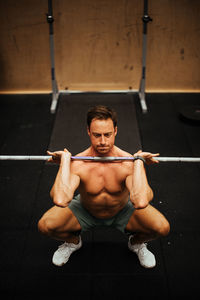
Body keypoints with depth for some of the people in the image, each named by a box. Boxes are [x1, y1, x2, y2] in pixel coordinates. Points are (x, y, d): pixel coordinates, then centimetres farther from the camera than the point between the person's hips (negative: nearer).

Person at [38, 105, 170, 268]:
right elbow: (60, 200, -49)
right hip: (86, 212, 1)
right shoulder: (78, 164, -30)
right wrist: (65, 160, -40)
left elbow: (140, 202, -50)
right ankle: (73, 242, 14)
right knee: (45, 225, -22)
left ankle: (136, 243, 13)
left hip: (123, 211, 0)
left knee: (162, 227, -24)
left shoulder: (128, 163, -31)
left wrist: (139, 161, -43)